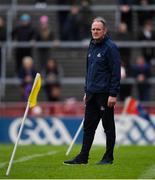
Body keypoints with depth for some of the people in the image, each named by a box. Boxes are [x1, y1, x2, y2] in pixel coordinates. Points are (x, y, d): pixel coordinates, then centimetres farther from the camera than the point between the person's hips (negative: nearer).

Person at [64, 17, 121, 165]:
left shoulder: (110, 47, -10)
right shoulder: (92, 47, 14)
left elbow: (116, 72, -14)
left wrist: (113, 94, -18)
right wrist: (87, 91, 18)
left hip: (105, 94, -8)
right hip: (92, 94, 8)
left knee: (108, 126, 1)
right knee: (88, 126, 8)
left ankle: (108, 157, 8)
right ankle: (83, 157, 11)